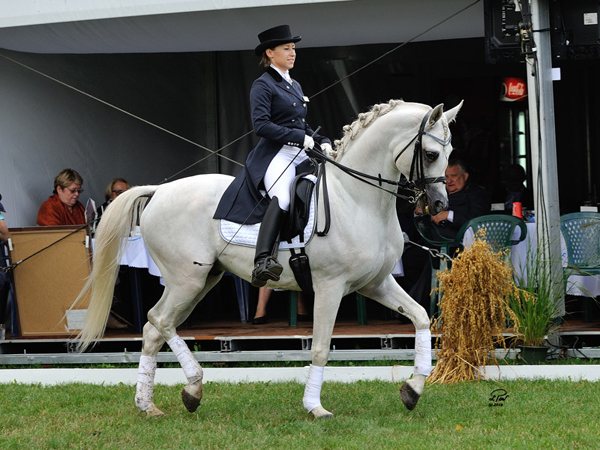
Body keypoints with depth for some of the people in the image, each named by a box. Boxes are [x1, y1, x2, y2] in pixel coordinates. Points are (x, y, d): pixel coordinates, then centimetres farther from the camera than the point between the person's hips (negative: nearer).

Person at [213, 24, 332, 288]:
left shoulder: (295, 86, 25)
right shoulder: (263, 85, -1)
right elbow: (261, 125, -14)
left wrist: (321, 141, 11)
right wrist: (300, 137, -17)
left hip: (300, 157, 9)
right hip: (276, 156, -9)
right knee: (282, 198, -35)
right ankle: (262, 261, -49)